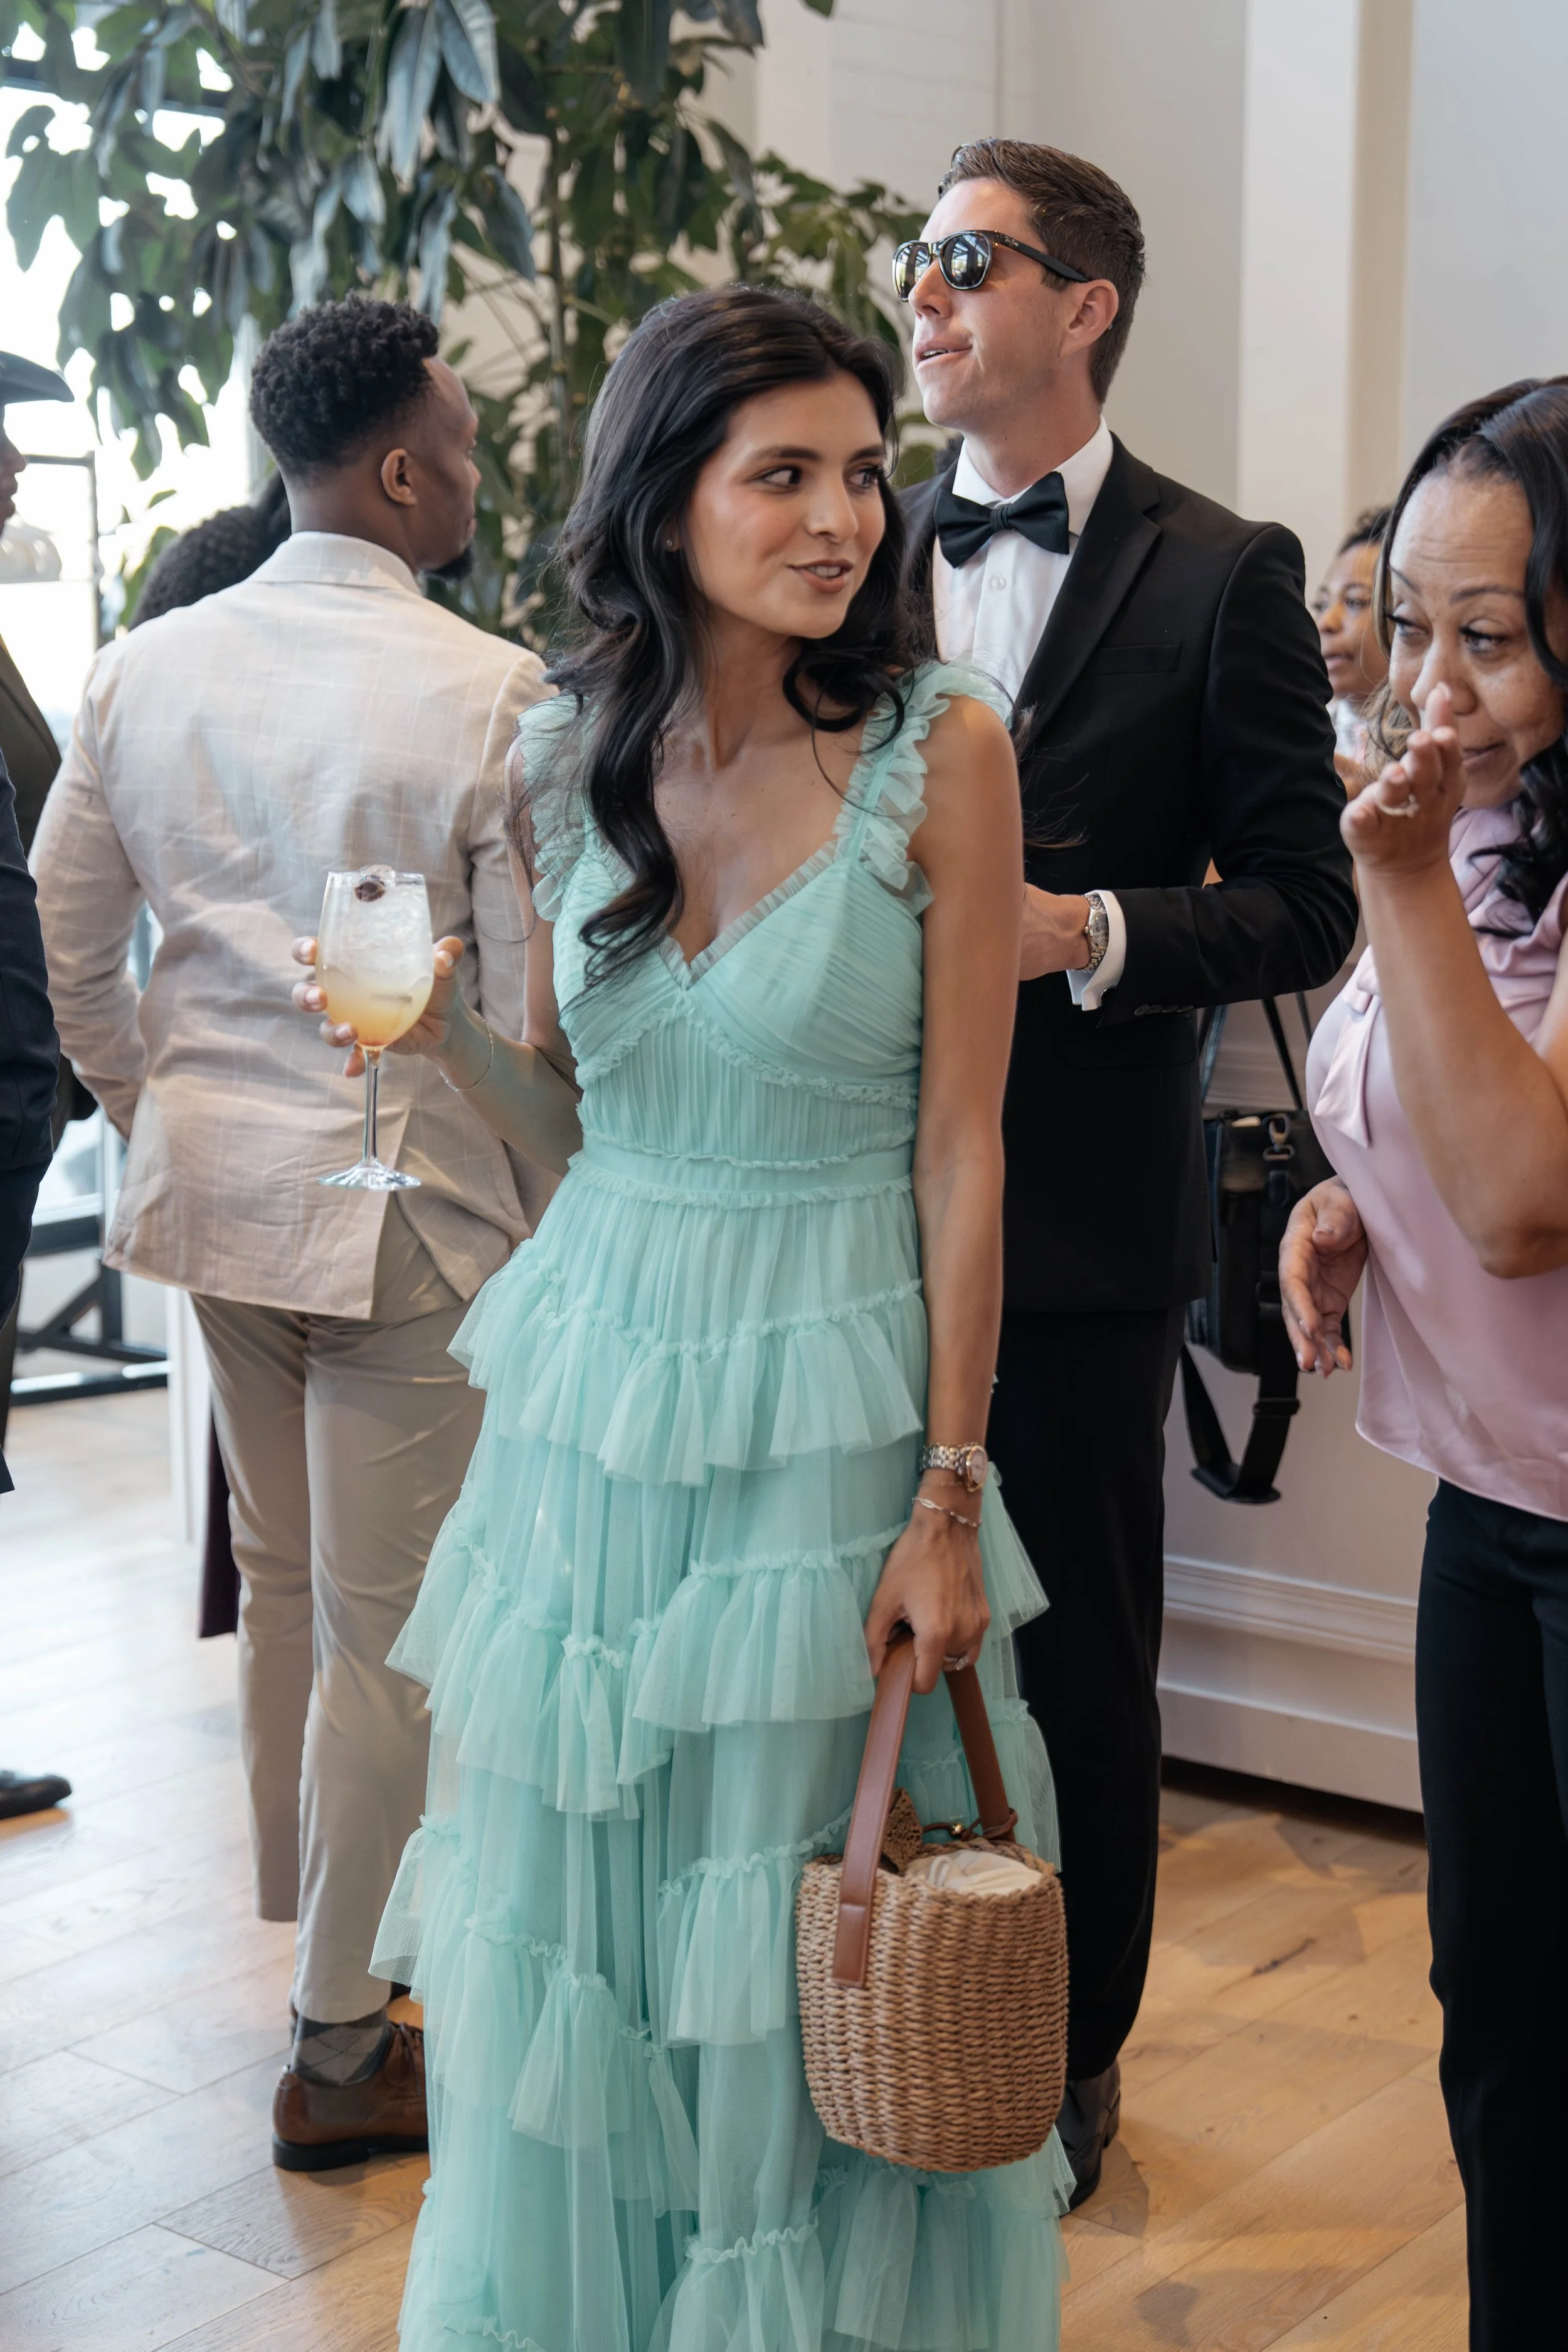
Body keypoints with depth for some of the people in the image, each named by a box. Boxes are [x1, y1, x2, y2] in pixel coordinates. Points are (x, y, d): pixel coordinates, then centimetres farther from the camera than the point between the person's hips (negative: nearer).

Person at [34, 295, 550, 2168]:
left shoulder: (142, 672, 3)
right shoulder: (493, 695, -14)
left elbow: (70, 943, 9)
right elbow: (535, 1010, -13)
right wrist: (550, 1233, -1)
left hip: (215, 1179, 6)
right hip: (404, 1202, -6)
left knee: (282, 1577, 21)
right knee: (380, 1624, 4)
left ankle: (310, 1931, 36)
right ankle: (334, 2053, 15)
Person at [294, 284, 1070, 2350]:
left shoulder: (939, 748, -9)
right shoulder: (567, 766, 2)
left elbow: (962, 1146, -9)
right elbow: (576, 1118, 11)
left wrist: (947, 1497, -11)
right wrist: (438, 1024, -10)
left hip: (831, 1404, -4)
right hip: (601, 1385, 4)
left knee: (808, 1933, 8)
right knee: (577, 1908, 14)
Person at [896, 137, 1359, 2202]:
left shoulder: (1221, 577, -4)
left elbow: (1304, 904, -5)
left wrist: (1084, 930, -19)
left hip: (1076, 1204, -4)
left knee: (1075, 1651, 8)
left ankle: (1067, 2059, 26)